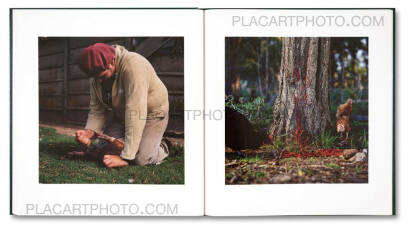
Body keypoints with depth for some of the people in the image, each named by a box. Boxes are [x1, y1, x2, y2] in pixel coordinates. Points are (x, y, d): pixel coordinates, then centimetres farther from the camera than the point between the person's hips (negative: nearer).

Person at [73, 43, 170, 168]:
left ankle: (161, 148, 11)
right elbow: (97, 110, -7)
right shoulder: (97, 74, -11)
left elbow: (135, 113, -40)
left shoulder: (133, 66, -36)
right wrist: (90, 131, -30)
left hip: (151, 113, -6)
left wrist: (126, 157, -41)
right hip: (120, 115, 6)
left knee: (140, 158, -22)